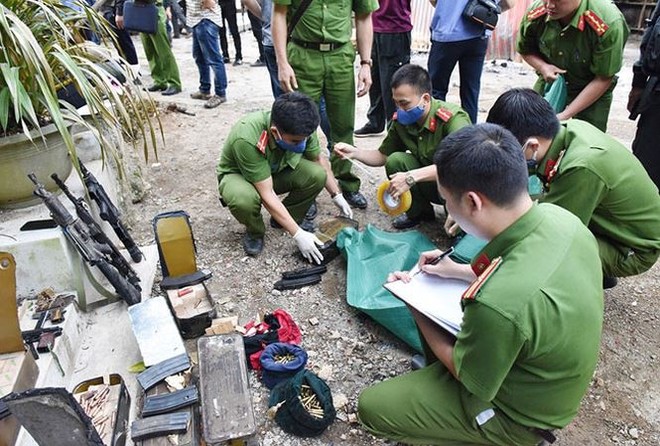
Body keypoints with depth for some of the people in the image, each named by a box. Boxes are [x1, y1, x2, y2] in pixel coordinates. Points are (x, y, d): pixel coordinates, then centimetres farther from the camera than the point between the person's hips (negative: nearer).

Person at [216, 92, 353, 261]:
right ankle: (255, 232, -4)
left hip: (277, 170, 4)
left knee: (317, 175, -22)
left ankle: (285, 218, 4)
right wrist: (298, 234, -35)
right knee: (244, 199, -39)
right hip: (238, 175, -4)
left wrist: (337, 196, -2)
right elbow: (267, 195, -35)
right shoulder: (246, 139, -39)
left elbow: (319, 159, -2)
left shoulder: (301, 128, -24)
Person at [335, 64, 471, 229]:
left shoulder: (453, 118, -28)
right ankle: (418, 211, 4)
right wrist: (355, 153, -16)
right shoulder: (401, 120, -10)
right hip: (430, 181, 6)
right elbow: (383, 156, 4)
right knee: (395, 160, -19)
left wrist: (411, 177, -44)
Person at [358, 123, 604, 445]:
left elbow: (465, 372, -19)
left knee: (371, 407, 0)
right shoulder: (558, 216, -19)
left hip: (517, 414, -7)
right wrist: (462, 271, 0)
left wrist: (413, 302, -9)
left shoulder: (497, 303, -43)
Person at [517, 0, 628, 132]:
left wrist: (565, 115, -26)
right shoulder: (535, 14, -19)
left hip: (594, 91, -3)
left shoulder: (609, 23, -30)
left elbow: (603, 79, -22)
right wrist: (543, 67, -20)